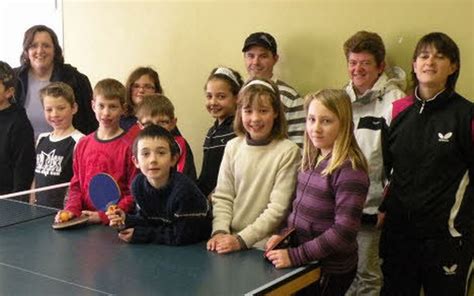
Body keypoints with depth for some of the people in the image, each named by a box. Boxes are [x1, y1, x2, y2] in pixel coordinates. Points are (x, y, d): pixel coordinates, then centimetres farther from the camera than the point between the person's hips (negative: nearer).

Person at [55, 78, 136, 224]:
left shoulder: (129, 145, -6)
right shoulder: (83, 144, 12)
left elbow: (134, 192, -6)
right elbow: (76, 185, 16)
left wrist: (104, 216, -11)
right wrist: (71, 210, -1)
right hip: (84, 221, 5)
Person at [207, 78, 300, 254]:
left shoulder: (288, 152, -5)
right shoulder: (233, 147, 7)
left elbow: (278, 208, -8)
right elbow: (222, 197, 9)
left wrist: (242, 239, -12)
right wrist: (220, 231, -6)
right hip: (231, 243, 3)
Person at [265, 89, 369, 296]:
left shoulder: (349, 169, -19)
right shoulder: (312, 161, 5)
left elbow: (344, 231, -23)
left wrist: (295, 256, -22)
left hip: (330, 272, -7)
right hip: (305, 264, 7)